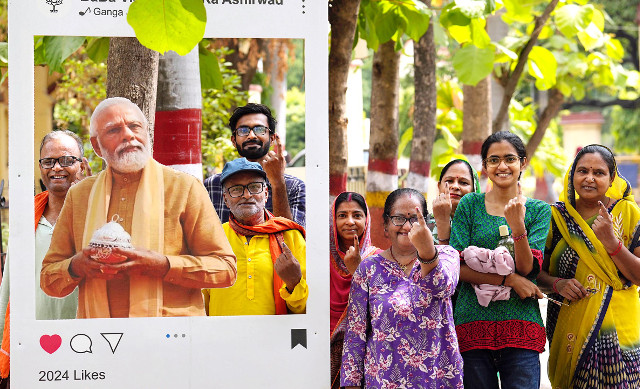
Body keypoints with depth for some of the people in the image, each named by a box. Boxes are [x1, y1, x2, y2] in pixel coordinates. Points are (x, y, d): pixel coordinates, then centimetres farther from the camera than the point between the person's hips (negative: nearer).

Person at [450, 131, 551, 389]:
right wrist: (509, 279, -11)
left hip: (521, 327, 0)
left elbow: (527, 269, -4)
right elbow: (458, 267, -1)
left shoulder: (539, 211, 7)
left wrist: (517, 226, -19)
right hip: (473, 323, 0)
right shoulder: (470, 205, 7)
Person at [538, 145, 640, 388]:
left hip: (617, 329, -1)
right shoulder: (556, 216, 5)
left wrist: (611, 242, -17)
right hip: (569, 330, 1)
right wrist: (557, 284, -10)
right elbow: (538, 271, 11)